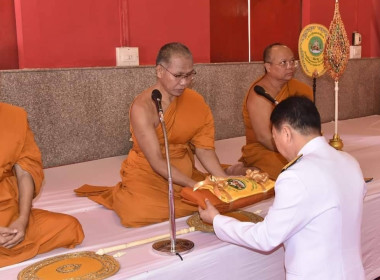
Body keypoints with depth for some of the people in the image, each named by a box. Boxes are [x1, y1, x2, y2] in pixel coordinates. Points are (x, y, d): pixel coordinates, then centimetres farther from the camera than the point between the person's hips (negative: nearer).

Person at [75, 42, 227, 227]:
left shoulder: (195, 101, -3)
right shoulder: (142, 107, -19)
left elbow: (203, 149, -4)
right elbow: (157, 162, -22)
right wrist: (195, 186, -29)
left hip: (184, 174, 6)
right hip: (147, 174, -6)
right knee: (138, 212, -31)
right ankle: (121, 195, 6)